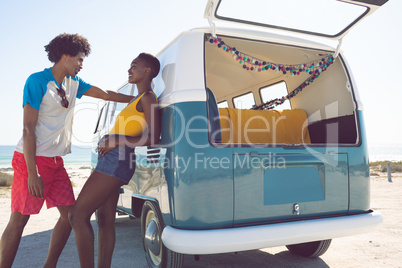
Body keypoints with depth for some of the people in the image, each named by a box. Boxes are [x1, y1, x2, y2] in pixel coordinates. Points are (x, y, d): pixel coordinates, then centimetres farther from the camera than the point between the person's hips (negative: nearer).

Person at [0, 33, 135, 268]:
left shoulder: (73, 83, 11)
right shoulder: (38, 81, -11)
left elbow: (106, 94, 21)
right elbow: (28, 130, -16)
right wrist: (32, 173, -20)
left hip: (55, 161, 8)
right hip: (32, 160, -8)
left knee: (70, 214, 7)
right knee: (19, 220, -3)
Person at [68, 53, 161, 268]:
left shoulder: (147, 98, -7)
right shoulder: (139, 99, 21)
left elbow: (154, 138, -15)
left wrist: (119, 141, -16)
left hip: (117, 159, -10)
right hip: (112, 160, 10)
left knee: (78, 214, -10)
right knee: (105, 221, 10)